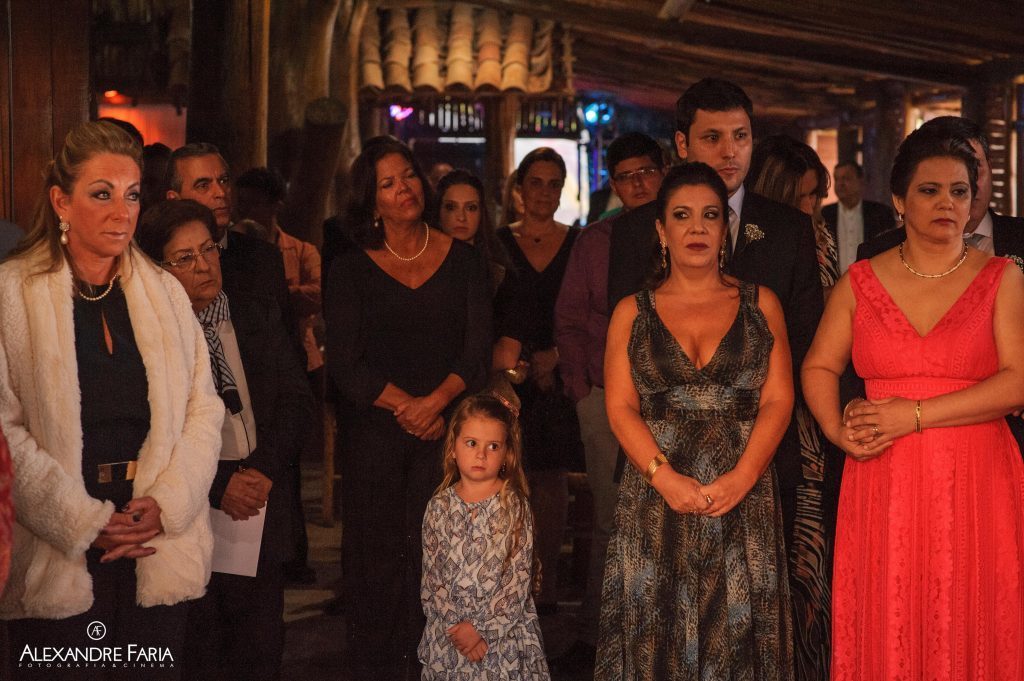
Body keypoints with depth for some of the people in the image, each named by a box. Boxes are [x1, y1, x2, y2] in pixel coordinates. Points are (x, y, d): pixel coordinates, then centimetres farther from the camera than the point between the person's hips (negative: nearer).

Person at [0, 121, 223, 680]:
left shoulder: (165, 292, 10)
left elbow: (203, 410, 7)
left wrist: (167, 503, -8)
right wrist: (83, 523, -14)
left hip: (159, 554, 4)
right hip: (58, 560, -3)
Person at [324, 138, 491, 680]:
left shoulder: (461, 259, 9)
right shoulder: (350, 270, 7)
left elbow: (477, 349, 3)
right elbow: (344, 364, -1)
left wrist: (435, 401, -12)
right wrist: (406, 404, -11)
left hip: (447, 429, 0)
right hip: (373, 431, 0)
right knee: (376, 553, -2)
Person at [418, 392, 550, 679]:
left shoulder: (515, 506, -6)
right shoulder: (439, 507, 1)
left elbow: (519, 582, -9)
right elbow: (430, 579, 1)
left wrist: (482, 629, -15)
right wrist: (454, 626, -11)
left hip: (504, 633, -2)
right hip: (448, 635, 2)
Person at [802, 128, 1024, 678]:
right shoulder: (861, 281, 8)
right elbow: (818, 368, 10)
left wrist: (914, 415, -13)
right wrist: (838, 431, -10)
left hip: (974, 486, -2)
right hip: (884, 486, 2)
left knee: (968, 631, 2)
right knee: (887, 635, 5)